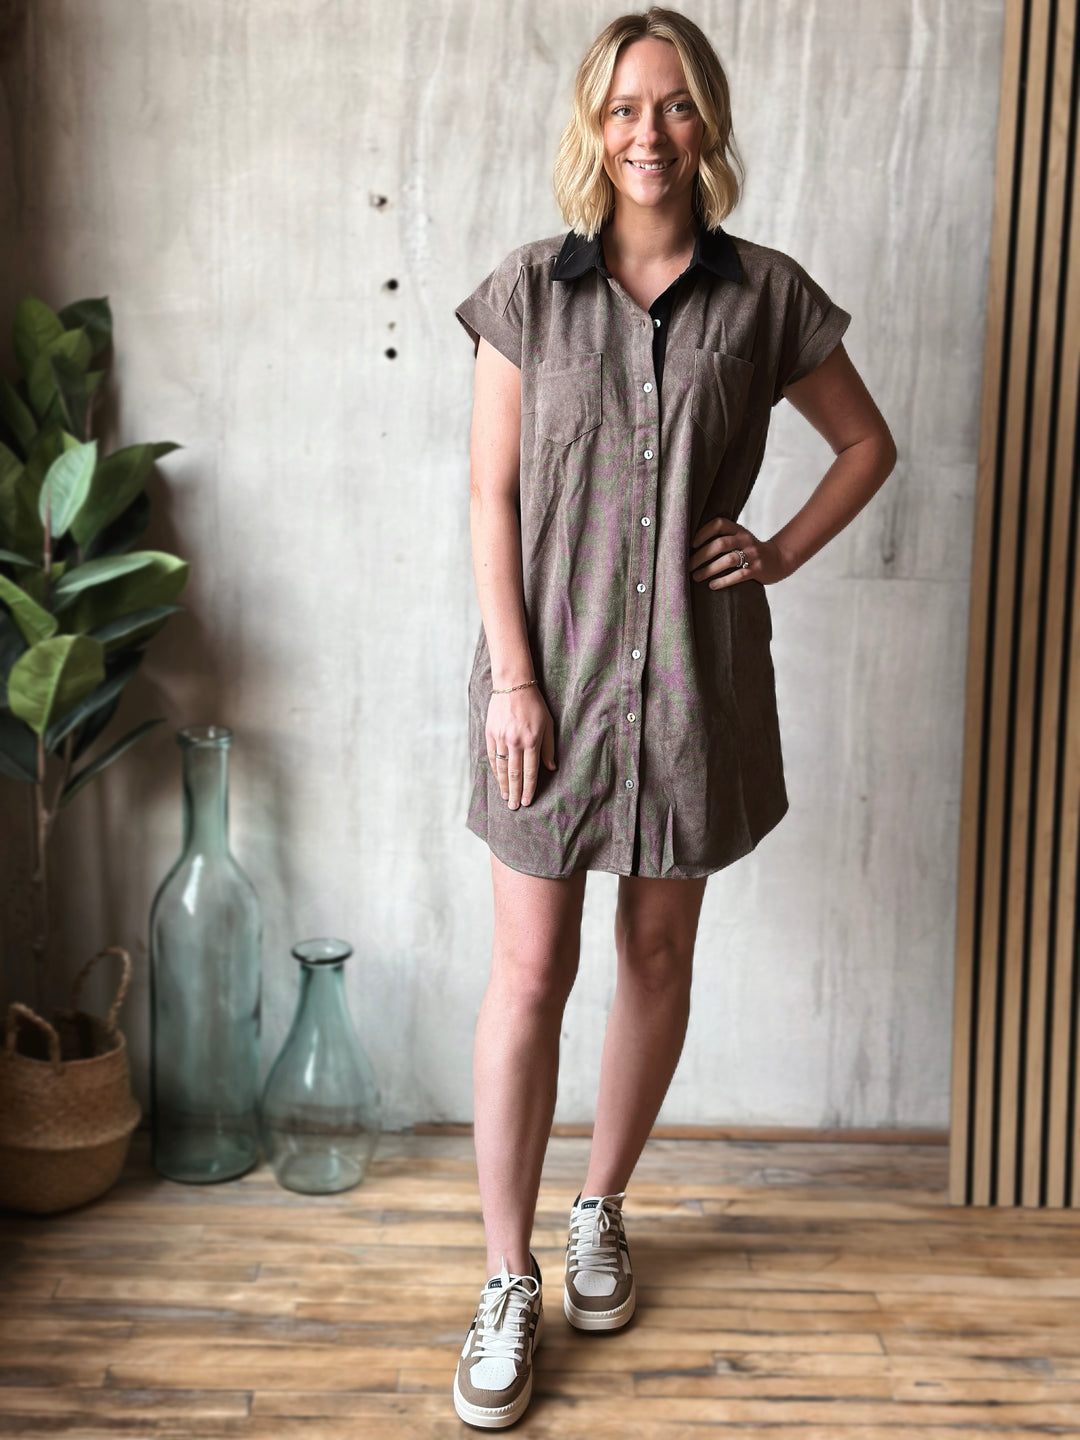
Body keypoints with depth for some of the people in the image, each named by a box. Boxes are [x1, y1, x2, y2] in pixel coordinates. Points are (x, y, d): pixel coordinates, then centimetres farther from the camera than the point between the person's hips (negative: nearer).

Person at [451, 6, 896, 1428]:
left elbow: (868, 444, 13)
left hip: (694, 676, 2)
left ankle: (601, 1209, 35)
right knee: (530, 974, 1)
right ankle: (509, 1281, 15)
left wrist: (784, 553, 0)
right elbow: (492, 497, -3)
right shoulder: (528, 292, -1)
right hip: (554, 670, -1)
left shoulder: (767, 295, 1)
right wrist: (512, 676, -10)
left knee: (658, 959, 13)